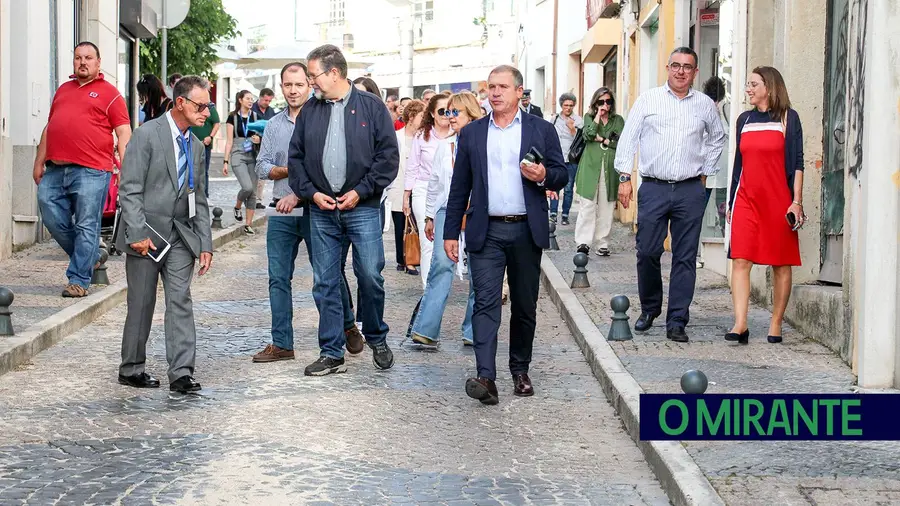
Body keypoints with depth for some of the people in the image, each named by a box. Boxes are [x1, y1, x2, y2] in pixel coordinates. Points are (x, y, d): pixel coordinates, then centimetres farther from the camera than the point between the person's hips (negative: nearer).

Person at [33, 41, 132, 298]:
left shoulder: (109, 93, 4)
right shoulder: (63, 90, 21)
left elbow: (124, 133, -2)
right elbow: (49, 128, 26)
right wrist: (39, 162, 21)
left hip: (90, 171, -6)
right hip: (55, 171, 6)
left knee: (86, 226, -5)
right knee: (53, 219, 4)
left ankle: (79, 280, 0)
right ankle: (90, 258, 23)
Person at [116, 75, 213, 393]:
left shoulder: (196, 146, 13)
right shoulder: (148, 134, -7)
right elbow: (130, 190, -12)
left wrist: (205, 244, 8)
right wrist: (138, 233, -19)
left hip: (181, 235, 5)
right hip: (147, 233, -5)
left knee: (180, 302, -3)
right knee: (141, 305, 3)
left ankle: (181, 373, -4)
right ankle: (131, 370, 17)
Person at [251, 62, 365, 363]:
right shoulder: (274, 125, 12)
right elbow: (262, 167, 7)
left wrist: (298, 196, -17)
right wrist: (290, 170, -11)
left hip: (313, 210, -4)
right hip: (281, 213, 4)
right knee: (278, 278, 4)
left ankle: (348, 327, 23)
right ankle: (281, 343, 11)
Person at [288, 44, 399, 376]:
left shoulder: (371, 106, 0)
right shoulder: (309, 111, 10)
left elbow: (388, 155, -3)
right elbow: (295, 158, 12)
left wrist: (360, 191, -10)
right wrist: (311, 193, -3)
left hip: (362, 208, -3)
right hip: (321, 210, 3)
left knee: (370, 277, -3)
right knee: (325, 283, 4)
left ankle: (377, 340, 20)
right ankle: (331, 354, 11)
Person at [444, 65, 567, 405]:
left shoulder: (542, 130, 6)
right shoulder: (471, 133, 9)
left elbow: (562, 175, 7)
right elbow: (460, 186, 10)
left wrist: (544, 176, -16)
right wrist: (451, 232, 6)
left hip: (527, 231, 0)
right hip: (486, 232, 0)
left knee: (525, 306, 8)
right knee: (485, 303, -11)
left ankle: (520, 371, 24)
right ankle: (486, 378, -18)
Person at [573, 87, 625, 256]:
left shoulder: (618, 120, 14)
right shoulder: (589, 117, 12)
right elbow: (588, 135, -7)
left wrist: (601, 139, -4)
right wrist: (598, 117, -1)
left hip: (610, 169, 1)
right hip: (590, 168, -1)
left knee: (606, 208, 1)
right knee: (588, 206, -8)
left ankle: (602, 244, 6)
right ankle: (583, 242, -9)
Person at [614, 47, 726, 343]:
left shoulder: (705, 105, 10)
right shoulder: (648, 100, 5)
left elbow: (717, 138, 26)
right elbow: (629, 138, 4)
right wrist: (624, 177, -4)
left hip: (690, 190, 1)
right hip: (653, 188, -1)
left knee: (685, 258, -1)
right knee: (647, 252, -3)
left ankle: (677, 322, 3)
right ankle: (649, 309, 19)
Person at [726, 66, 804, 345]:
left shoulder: (787, 118, 1)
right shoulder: (744, 120, 13)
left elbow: (797, 162, -2)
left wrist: (797, 202, -9)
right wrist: (731, 201, 17)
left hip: (779, 200, -3)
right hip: (746, 199, 4)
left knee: (781, 264, 3)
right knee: (740, 260, -9)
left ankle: (776, 323, 12)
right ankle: (740, 324, -14)